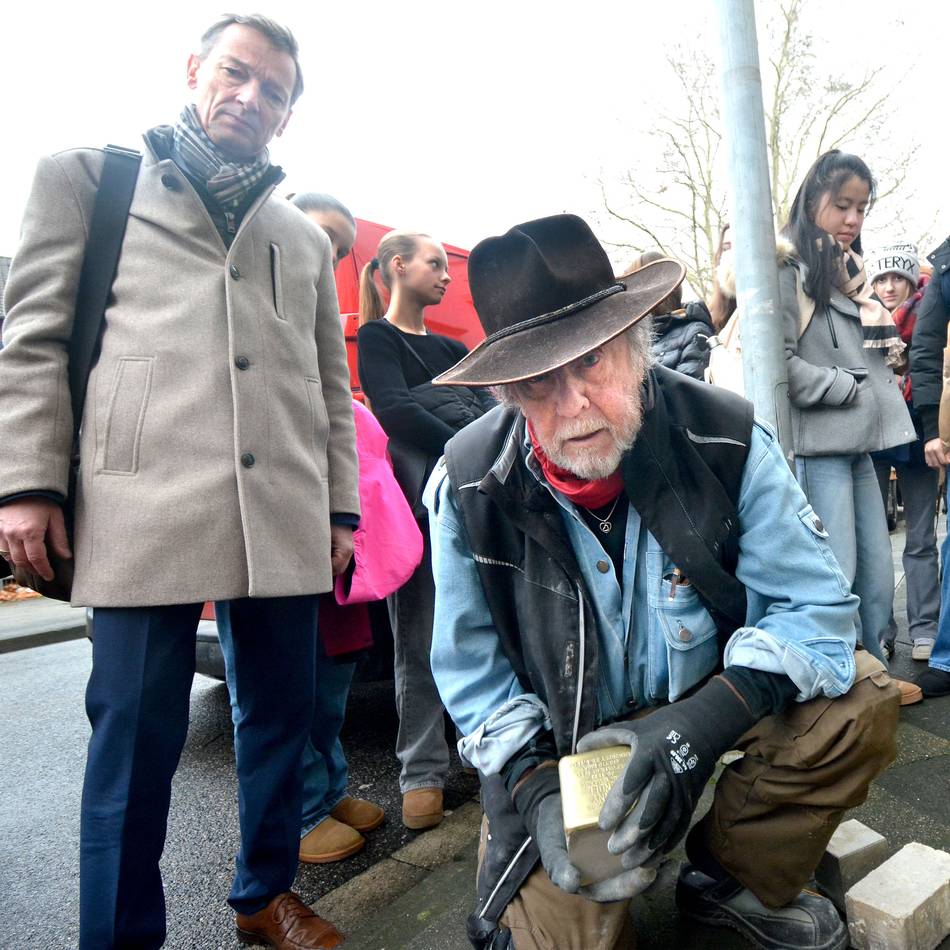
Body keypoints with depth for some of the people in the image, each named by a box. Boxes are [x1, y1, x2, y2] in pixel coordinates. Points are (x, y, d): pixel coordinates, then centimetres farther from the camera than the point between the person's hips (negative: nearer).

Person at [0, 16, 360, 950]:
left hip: (285, 516, 4)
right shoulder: (88, 176, 15)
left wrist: (341, 507, 12)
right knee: (136, 740, 1)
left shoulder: (304, 237, 23)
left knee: (281, 716, 11)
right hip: (144, 505, -3)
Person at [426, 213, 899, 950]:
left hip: (709, 701, 2)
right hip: (558, 740, -1)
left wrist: (712, 715, -34)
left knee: (861, 701, -19)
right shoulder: (467, 486, -19)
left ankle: (734, 879, 6)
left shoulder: (727, 438, -20)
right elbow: (471, 667, -9)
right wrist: (532, 779, -23)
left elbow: (813, 600, -18)